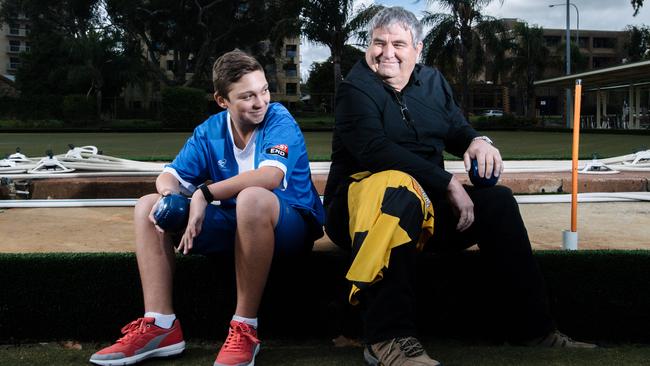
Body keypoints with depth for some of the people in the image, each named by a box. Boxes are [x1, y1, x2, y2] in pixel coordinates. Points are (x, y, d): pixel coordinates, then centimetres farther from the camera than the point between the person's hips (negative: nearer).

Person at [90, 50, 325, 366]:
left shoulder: (279, 120, -14)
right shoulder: (210, 131, 2)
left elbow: (270, 175, -32)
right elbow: (170, 175, 4)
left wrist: (205, 193, -30)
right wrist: (169, 192, -22)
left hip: (293, 222, -6)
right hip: (237, 223, 6)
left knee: (253, 198, -40)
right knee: (147, 206, -2)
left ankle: (245, 329, -28)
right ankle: (160, 326, -13)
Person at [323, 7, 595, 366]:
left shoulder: (432, 80, 13)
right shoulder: (356, 89, -9)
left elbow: (456, 128, 20)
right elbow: (374, 150, -24)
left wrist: (477, 141, -7)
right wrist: (447, 183, -26)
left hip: (425, 203, 7)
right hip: (362, 196, -6)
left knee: (496, 198, -10)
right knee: (398, 185, -39)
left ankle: (533, 327, -2)